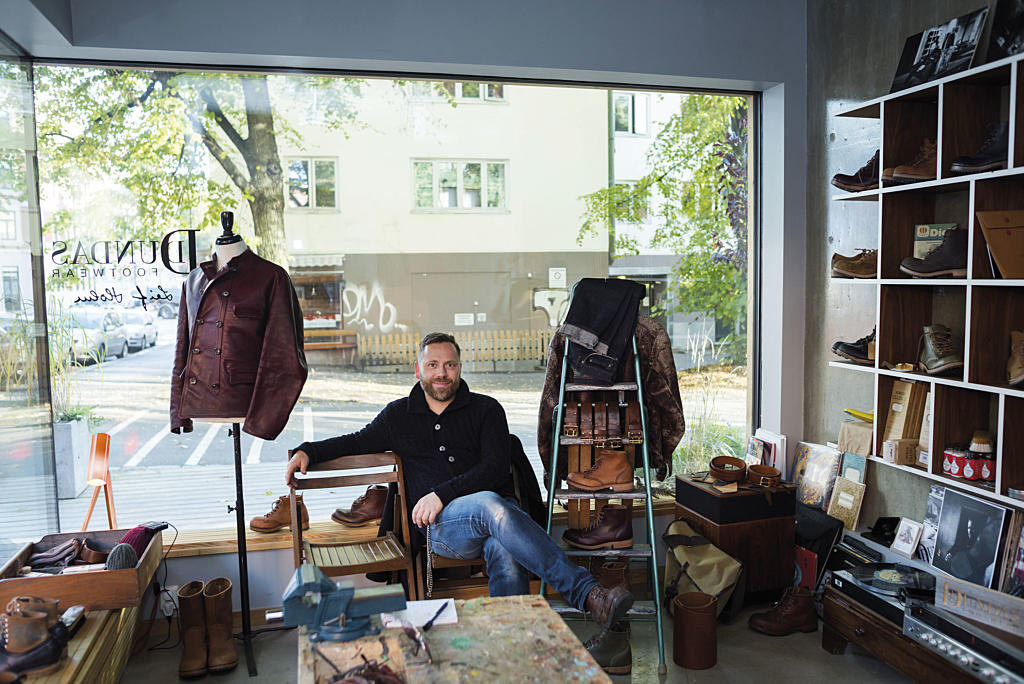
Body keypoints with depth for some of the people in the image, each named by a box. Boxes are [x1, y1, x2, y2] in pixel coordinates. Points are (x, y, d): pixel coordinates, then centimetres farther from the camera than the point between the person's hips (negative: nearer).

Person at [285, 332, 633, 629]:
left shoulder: (486, 409, 12)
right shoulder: (399, 415, 20)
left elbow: (495, 469, 1)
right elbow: (359, 441, 31)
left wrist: (442, 493, -11)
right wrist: (308, 450, 16)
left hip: (499, 507, 1)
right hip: (441, 525, -1)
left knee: (507, 555, -38)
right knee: (490, 506, -37)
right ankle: (587, 593, -43)